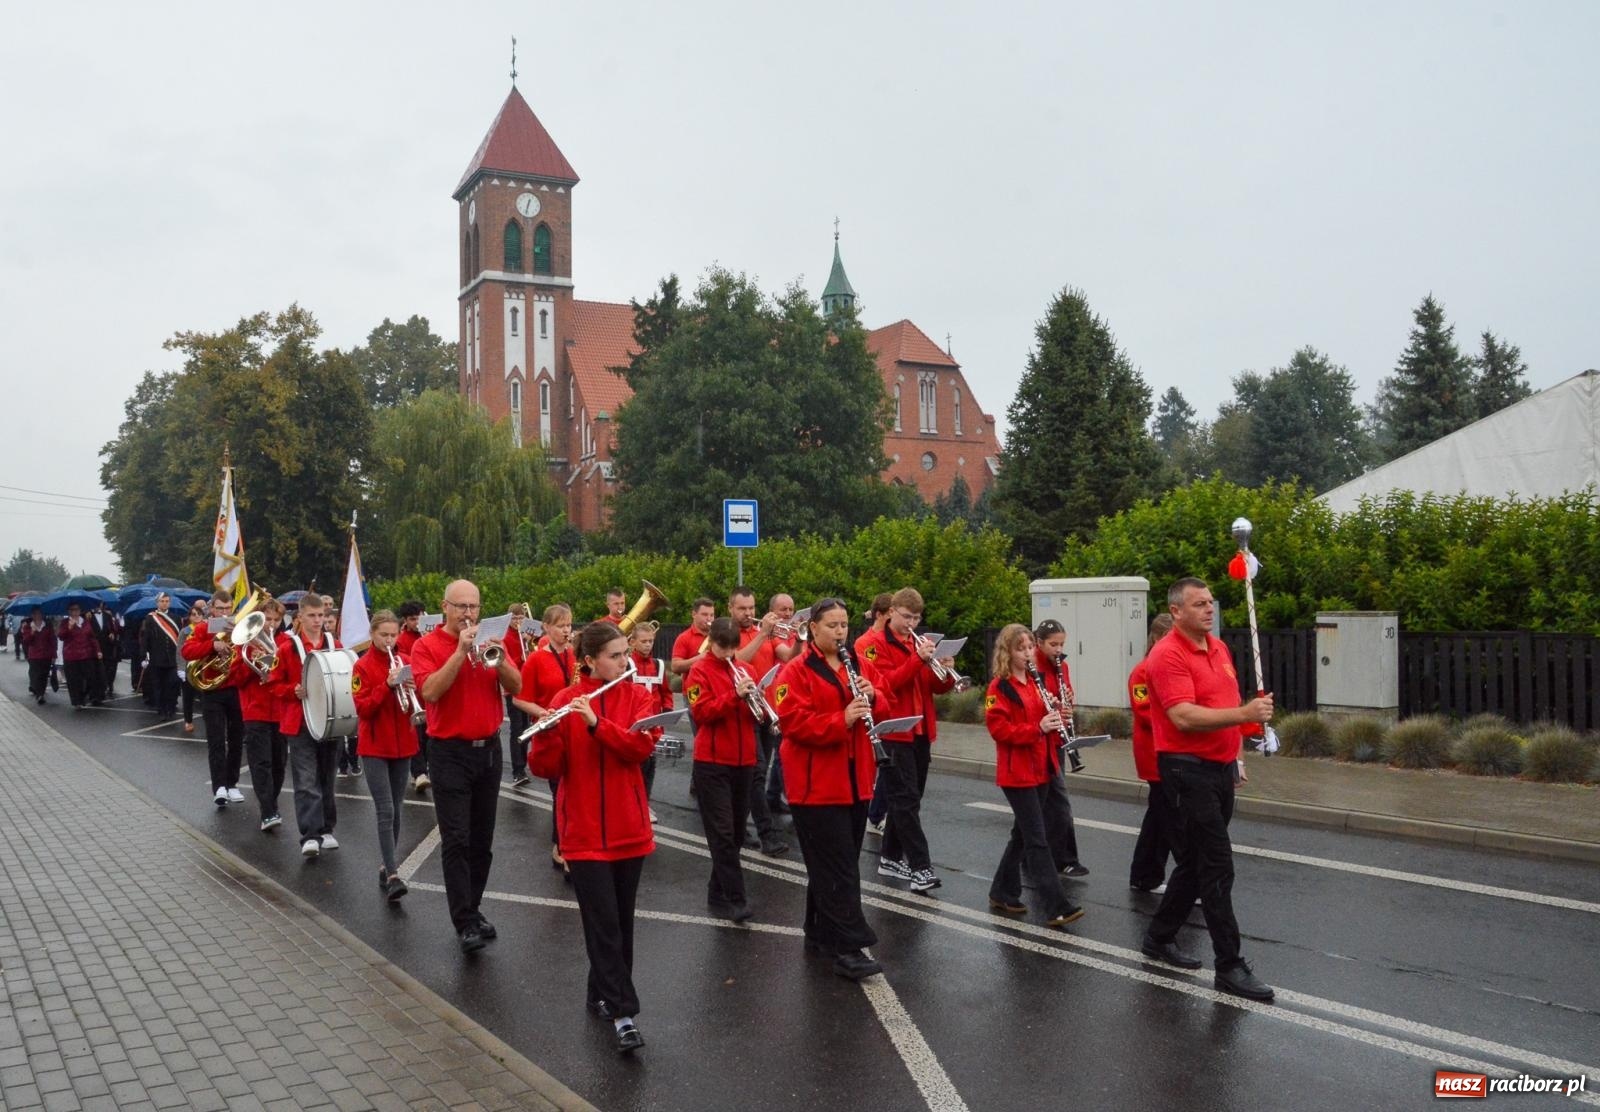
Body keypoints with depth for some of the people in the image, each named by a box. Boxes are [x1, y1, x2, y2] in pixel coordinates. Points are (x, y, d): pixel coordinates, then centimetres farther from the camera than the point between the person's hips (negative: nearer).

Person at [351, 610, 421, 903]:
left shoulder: (404, 662, 7)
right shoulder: (363, 666, -6)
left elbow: (418, 701, 7)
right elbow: (362, 709, -13)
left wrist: (412, 691, -14)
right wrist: (387, 685, -24)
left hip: (403, 745, 5)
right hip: (375, 747, -5)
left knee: (396, 810, 10)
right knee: (386, 811, -12)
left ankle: (386, 867, 21)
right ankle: (392, 876, -16)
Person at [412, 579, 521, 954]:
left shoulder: (487, 642, 8)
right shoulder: (427, 646, -5)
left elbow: (515, 687, 0)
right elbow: (429, 691, -20)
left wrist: (498, 659, -18)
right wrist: (461, 651, -23)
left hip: (488, 749, 5)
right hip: (450, 753, -5)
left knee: (482, 840, 11)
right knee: (456, 840, -8)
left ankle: (472, 909, 22)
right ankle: (465, 923, -6)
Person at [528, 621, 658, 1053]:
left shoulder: (637, 696, 2)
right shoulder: (564, 701, -3)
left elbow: (642, 746, -15)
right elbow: (545, 767, -8)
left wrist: (596, 722, -26)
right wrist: (546, 734, -28)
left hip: (628, 827, 3)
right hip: (585, 830, -2)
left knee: (621, 919, 12)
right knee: (604, 922, -6)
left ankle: (602, 994, 28)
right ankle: (623, 1013, -2)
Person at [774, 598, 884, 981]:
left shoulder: (860, 665, 11)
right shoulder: (796, 672, -9)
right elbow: (794, 723, -19)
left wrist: (872, 697, -11)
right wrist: (842, 720, -29)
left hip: (855, 782, 7)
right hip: (817, 785, -7)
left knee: (835, 864, 14)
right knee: (838, 868, -8)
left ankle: (821, 933, 27)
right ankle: (847, 948, -7)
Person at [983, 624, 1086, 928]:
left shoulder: (1035, 683, 13)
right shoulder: (999, 687, -11)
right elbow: (999, 729, -18)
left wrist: (1055, 719, -3)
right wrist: (1038, 728, -27)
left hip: (1040, 770, 8)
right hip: (1017, 773, -8)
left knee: (1022, 834, 14)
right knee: (1037, 839, -8)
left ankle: (1002, 892, 27)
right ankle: (1057, 907, -9)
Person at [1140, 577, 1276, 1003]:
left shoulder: (1219, 648, 12)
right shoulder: (1168, 655, -16)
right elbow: (1184, 717, -25)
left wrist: (1235, 756, 21)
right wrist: (1245, 713, -30)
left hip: (1220, 767, 9)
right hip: (1188, 770, -9)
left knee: (1195, 862, 16)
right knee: (1217, 868, -7)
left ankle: (1159, 937, 30)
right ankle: (1230, 966, 1)